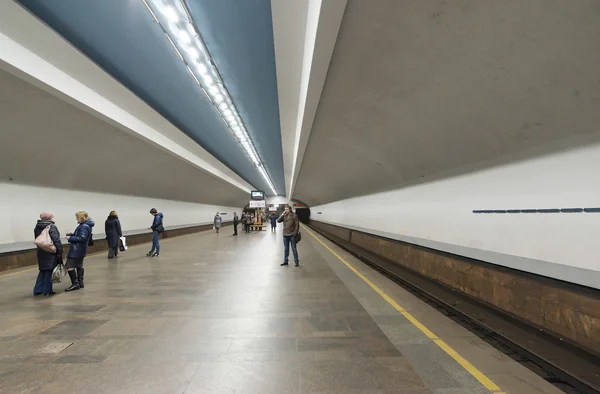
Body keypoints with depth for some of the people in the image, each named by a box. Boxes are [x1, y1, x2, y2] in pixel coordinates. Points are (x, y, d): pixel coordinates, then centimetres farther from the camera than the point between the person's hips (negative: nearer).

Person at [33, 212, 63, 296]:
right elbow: (56, 240, -19)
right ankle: (47, 290, 7)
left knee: (42, 270, 17)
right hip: (51, 252, -7)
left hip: (41, 252, 7)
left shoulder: (37, 227, 9)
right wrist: (60, 251, -14)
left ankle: (37, 290, 21)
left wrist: (41, 247, 20)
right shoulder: (51, 227, -14)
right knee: (49, 270, 2)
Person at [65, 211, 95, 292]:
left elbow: (82, 238, -24)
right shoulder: (85, 225, 12)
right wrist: (72, 235, 3)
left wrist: (70, 238, -17)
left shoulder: (84, 226, -19)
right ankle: (80, 283, 27)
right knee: (79, 266, 18)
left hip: (77, 250, -11)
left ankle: (75, 284, -3)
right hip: (80, 249, 11)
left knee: (70, 266, -8)